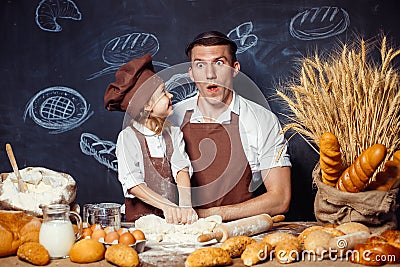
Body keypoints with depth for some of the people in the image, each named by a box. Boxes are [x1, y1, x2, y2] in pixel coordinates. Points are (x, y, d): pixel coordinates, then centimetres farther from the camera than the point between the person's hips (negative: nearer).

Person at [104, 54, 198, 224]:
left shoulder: (174, 133, 10)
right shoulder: (128, 137, -2)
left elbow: (182, 169, -4)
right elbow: (133, 184, -10)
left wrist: (186, 205, -20)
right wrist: (167, 206, -21)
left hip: (174, 218, 2)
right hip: (141, 216, -2)